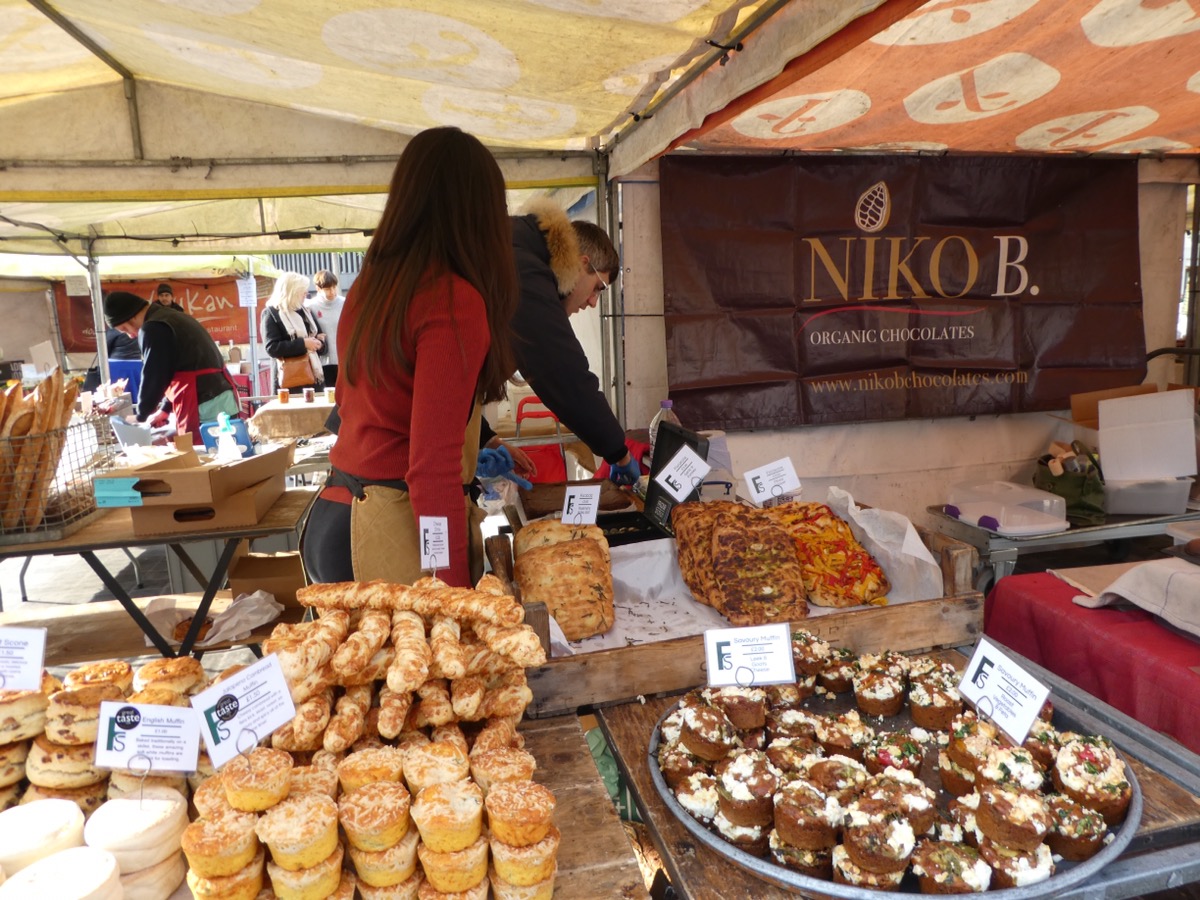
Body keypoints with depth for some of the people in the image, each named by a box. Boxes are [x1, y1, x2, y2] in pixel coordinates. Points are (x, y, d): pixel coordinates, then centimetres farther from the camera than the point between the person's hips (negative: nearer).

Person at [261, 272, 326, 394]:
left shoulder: (305, 311, 19)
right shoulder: (271, 313, -1)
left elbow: (320, 337, 21)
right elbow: (272, 348, -13)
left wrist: (318, 343, -3)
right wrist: (303, 344, -17)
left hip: (314, 376, 6)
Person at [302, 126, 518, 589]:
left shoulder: (369, 286, 9)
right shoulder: (455, 300, -15)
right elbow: (431, 466, -20)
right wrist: (457, 587, -18)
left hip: (335, 512, 8)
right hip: (397, 526, -8)